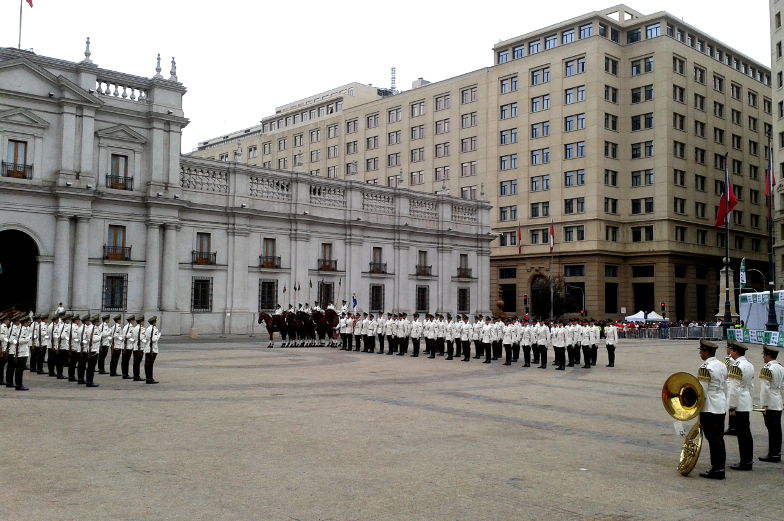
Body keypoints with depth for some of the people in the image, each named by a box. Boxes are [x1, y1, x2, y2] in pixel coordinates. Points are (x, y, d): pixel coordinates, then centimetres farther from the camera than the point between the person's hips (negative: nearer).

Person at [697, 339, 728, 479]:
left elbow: (702, 391, -17)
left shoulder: (705, 367, -17)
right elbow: (724, 386, 15)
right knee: (719, 438, 12)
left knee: (713, 439, -4)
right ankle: (720, 467, 17)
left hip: (709, 408, -8)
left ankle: (716, 469, 0)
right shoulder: (722, 365, 10)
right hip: (721, 406, 8)